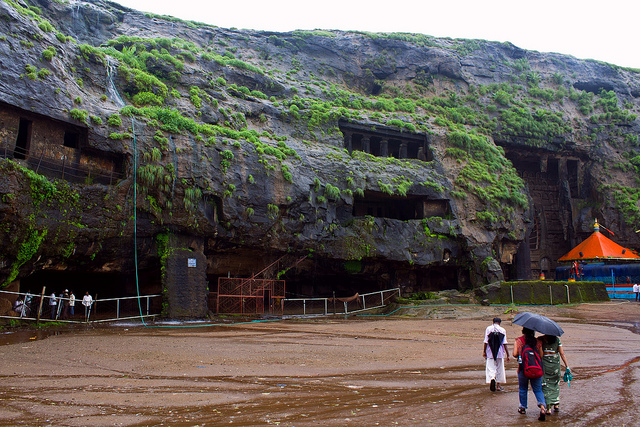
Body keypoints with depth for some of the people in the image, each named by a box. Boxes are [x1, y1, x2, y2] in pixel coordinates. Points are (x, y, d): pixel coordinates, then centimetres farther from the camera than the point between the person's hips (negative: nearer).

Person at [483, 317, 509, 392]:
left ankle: (492, 379, -30)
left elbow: (486, 342, -3)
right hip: (500, 353, 1)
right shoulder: (502, 330, 1)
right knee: (499, 368, 14)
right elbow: (504, 344, -3)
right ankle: (498, 385, 20)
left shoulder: (488, 329, 0)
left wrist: (484, 351, 5)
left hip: (490, 352, -1)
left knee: (490, 368, -1)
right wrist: (507, 355, 1)